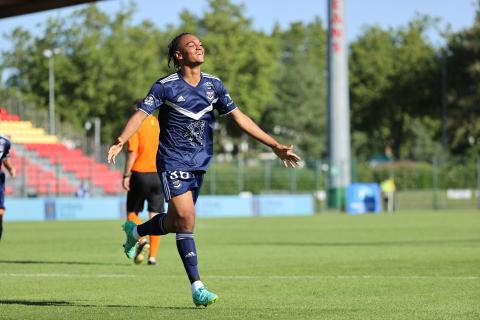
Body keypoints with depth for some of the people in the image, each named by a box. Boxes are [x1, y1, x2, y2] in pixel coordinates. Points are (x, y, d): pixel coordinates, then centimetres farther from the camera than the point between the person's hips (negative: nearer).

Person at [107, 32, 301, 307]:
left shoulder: (214, 85, 5)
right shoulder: (166, 86, -10)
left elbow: (239, 117, 8)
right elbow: (141, 115, -17)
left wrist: (275, 146, 5)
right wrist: (121, 141, -36)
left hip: (199, 162, 6)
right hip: (173, 162, -6)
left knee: (177, 222, 12)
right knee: (186, 220, -14)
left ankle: (135, 231, 43)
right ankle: (197, 288, -11)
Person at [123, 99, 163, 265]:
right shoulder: (159, 124, 8)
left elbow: (132, 153, -13)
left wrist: (126, 176, -11)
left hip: (140, 174, -4)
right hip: (158, 175, 4)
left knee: (132, 212, 10)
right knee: (155, 216, 5)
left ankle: (142, 241, -14)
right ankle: (153, 256, 0)